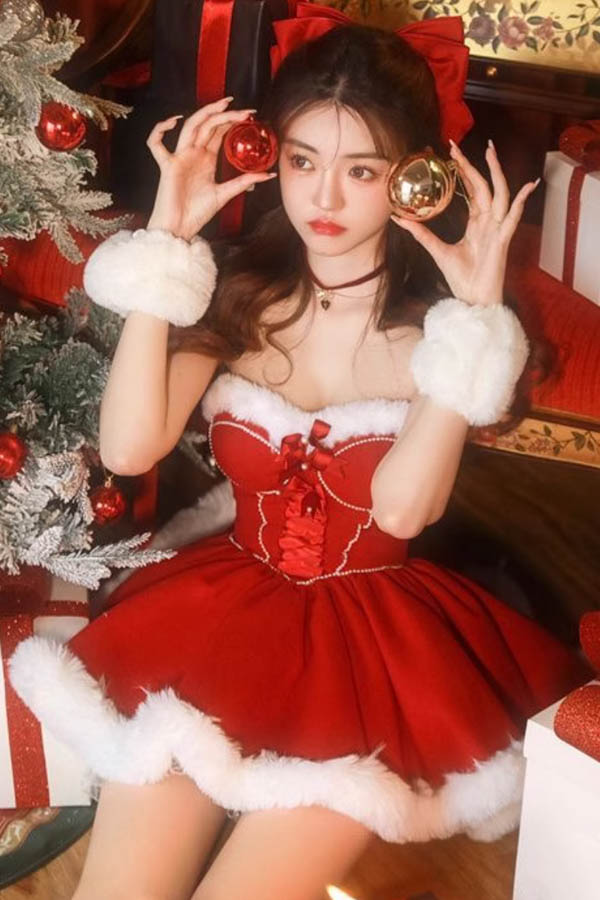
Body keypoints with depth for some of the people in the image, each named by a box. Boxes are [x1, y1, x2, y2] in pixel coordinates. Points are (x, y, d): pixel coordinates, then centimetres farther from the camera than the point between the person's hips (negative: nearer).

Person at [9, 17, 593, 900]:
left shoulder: (438, 319, -7)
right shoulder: (239, 291, -1)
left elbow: (401, 510, -22)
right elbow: (128, 448, -16)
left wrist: (476, 313, -26)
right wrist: (167, 236, -16)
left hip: (379, 636, -2)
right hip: (227, 606, 2)